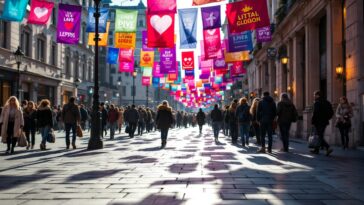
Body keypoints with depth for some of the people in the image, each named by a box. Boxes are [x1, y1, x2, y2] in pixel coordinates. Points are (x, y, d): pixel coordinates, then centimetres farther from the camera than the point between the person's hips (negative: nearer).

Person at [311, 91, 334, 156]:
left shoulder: (317, 103, -13)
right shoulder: (327, 102, 13)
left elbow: (315, 113, -20)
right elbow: (331, 113, 14)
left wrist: (312, 121, -12)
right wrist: (326, 118, 18)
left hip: (318, 122, -8)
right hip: (325, 122, 8)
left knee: (320, 137, -7)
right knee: (319, 136, 17)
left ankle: (328, 148, -22)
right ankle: (316, 150, 24)